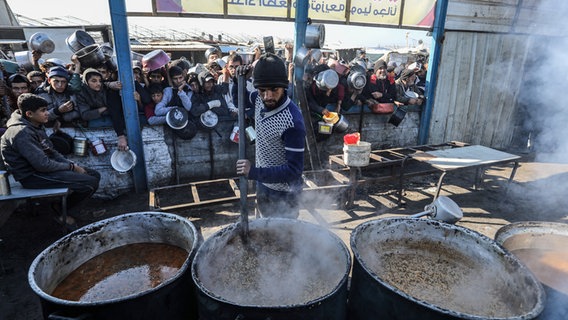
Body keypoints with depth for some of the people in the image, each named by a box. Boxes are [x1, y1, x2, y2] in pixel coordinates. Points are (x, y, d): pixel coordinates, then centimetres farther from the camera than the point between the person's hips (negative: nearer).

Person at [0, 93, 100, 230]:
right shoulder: (22, 133, -22)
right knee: (91, 183, -21)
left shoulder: (36, 126, 8)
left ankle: (66, 213, 5)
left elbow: (51, 152, 15)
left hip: (43, 166, 10)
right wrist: (71, 167, -14)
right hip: (32, 176, -10)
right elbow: (42, 164, -26)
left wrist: (72, 165, 1)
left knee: (95, 175, 3)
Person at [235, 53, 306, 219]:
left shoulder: (292, 121, -32)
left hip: (284, 193, -7)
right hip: (262, 184, 7)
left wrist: (254, 172, -31)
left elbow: (294, 170, -28)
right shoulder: (260, 98, -11)